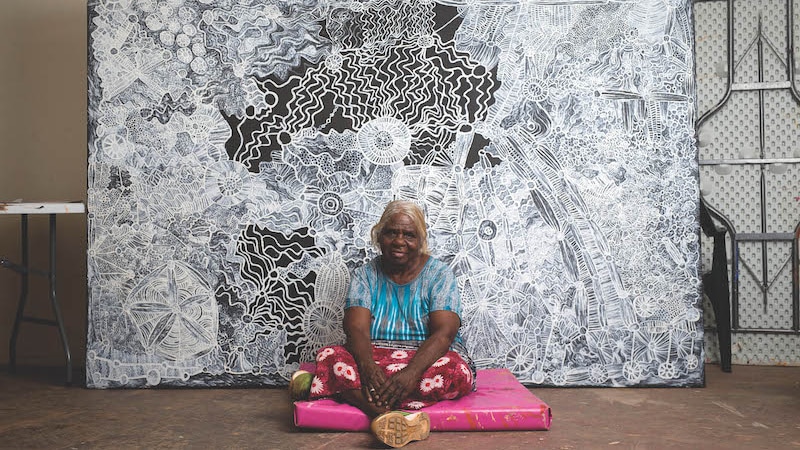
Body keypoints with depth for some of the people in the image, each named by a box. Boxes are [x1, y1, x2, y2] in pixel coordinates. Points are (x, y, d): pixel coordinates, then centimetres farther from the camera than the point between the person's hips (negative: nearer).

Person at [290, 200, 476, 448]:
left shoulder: (439, 274, -1)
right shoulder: (365, 275, 5)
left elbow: (444, 332, -14)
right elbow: (356, 329, -9)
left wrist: (411, 373, -33)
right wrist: (367, 367, -33)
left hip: (425, 360, -1)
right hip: (374, 360, 1)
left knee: (454, 370, -35)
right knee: (331, 356, -28)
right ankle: (397, 415, -45)